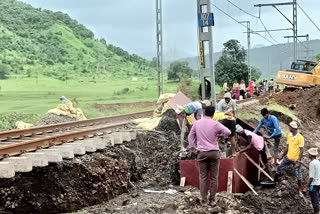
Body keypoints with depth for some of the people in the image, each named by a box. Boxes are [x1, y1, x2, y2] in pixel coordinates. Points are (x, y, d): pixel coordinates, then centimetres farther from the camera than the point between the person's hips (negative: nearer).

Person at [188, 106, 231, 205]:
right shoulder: (215, 124, -6)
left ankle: (204, 199, 5)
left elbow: (190, 136, 11)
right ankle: (212, 199, 8)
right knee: (214, 177, 6)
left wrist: (193, 148, 16)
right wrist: (218, 135, 4)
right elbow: (228, 132, -9)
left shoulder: (197, 123, 4)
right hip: (214, 152, -2)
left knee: (203, 177, 7)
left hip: (201, 153, 2)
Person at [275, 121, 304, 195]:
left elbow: (301, 150, -17)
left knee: (298, 175, 0)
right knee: (279, 168, 11)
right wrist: (282, 156, 17)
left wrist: (298, 160, -25)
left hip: (296, 159, -6)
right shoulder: (289, 136, 3)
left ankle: (300, 190, 14)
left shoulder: (300, 138, -17)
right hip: (288, 157, 6)